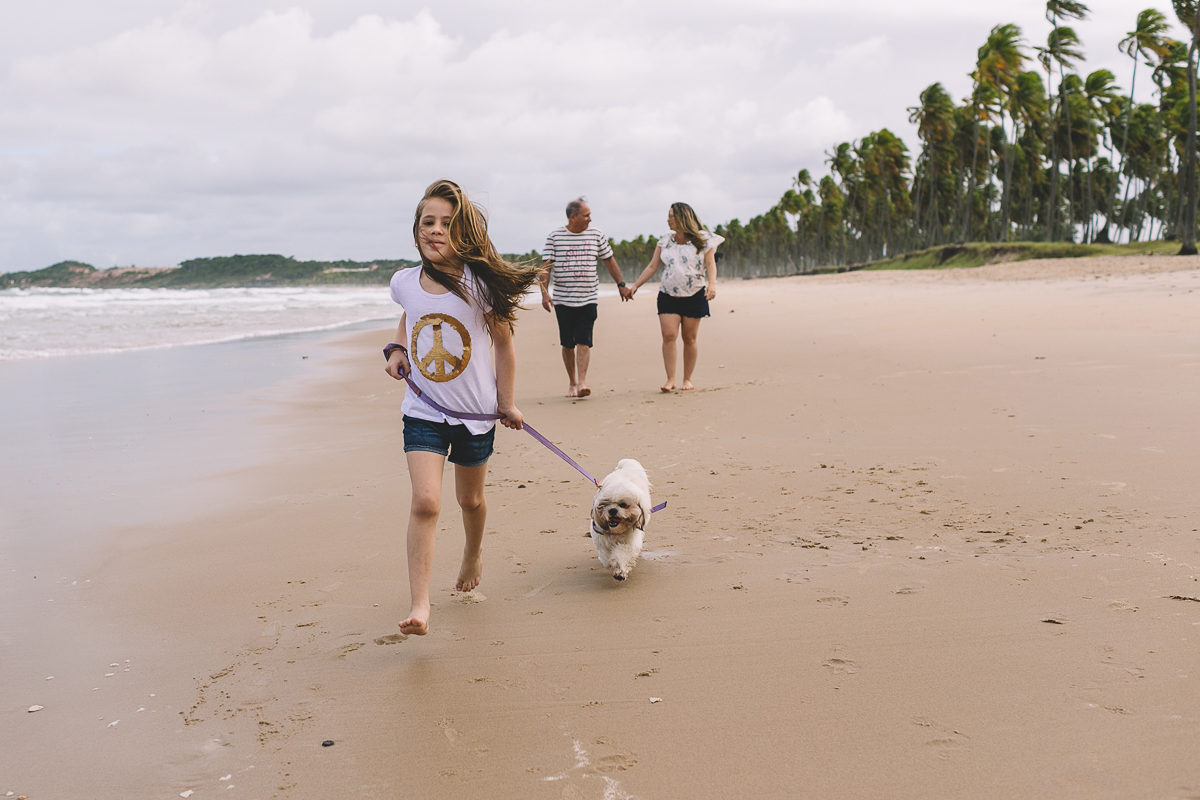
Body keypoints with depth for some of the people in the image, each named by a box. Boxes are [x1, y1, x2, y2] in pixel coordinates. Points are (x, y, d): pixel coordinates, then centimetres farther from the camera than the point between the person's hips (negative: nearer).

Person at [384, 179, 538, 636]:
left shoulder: (479, 284, -14)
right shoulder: (404, 283, -5)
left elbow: (503, 343, -2)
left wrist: (507, 402, 2)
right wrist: (397, 349, 3)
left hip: (475, 412, -1)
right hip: (423, 412, 1)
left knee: (470, 499, 18)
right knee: (425, 503, -16)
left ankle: (473, 553, 51)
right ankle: (419, 606, -14)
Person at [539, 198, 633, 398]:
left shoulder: (596, 235, 6)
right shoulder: (555, 236, 0)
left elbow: (609, 260, 16)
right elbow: (546, 266, -2)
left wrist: (621, 284, 14)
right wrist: (544, 293, -12)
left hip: (588, 298, 0)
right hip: (563, 299, 0)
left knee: (583, 342, -11)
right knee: (567, 344, 6)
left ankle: (582, 383, -15)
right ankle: (572, 383, 18)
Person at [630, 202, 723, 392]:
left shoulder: (702, 240, 2)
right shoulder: (665, 242, 11)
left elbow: (710, 264, -6)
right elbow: (652, 266, 13)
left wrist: (711, 284, -23)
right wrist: (635, 285, 6)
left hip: (694, 296, -2)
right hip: (668, 296, 2)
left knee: (689, 338, 1)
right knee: (668, 335, -11)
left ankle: (687, 379, 12)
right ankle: (670, 380, -9)